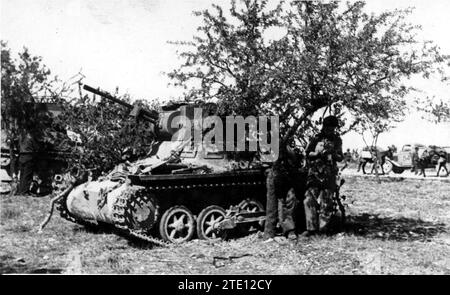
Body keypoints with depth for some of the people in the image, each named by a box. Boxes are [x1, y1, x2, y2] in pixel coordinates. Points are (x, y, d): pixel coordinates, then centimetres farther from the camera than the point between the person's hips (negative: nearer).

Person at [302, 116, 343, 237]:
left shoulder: (337, 140, 11)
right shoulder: (317, 138, 5)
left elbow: (340, 158, 11)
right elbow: (307, 153, 4)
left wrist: (334, 154, -10)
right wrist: (319, 154, -13)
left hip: (329, 174, 1)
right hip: (314, 173, -1)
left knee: (326, 202, 1)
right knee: (310, 200, -8)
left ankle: (323, 229, 9)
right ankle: (311, 228, -4)